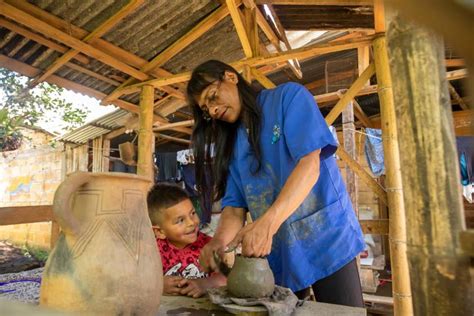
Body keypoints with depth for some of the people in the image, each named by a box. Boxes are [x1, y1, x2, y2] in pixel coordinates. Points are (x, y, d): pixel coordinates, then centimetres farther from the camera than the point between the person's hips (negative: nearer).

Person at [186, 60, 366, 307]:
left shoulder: (289, 96, -5)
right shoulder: (232, 144, 8)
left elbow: (310, 164, -19)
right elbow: (234, 205, 2)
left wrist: (267, 223, -31)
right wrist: (220, 239, -20)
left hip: (326, 236, -4)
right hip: (276, 252, 5)